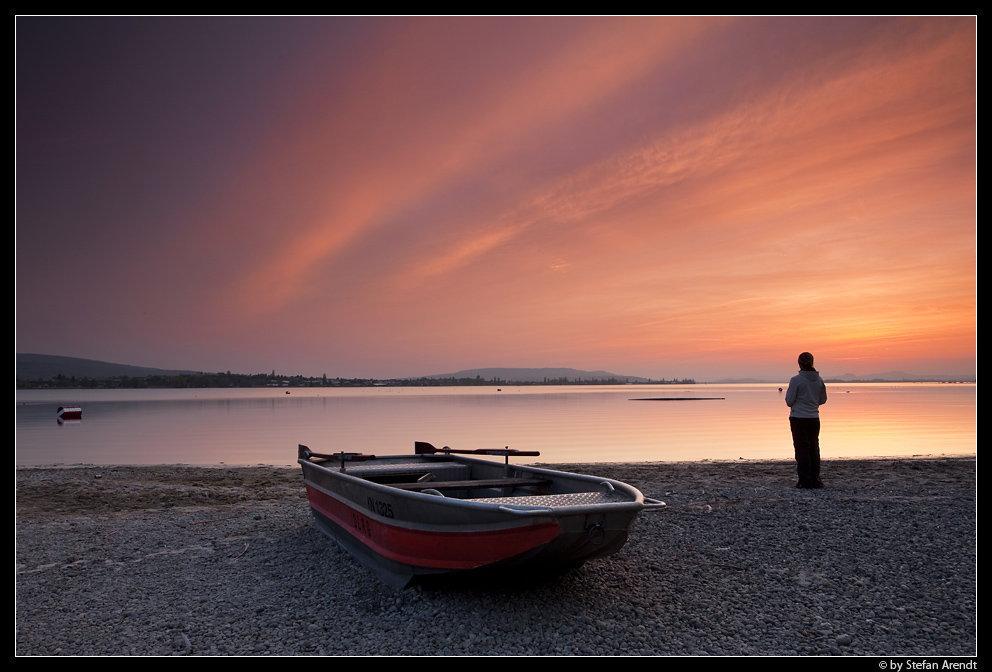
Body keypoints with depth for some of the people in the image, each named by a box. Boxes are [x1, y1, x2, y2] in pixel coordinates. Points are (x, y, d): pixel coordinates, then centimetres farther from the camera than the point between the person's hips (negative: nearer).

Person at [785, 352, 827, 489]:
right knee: (814, 448, 12)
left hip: (799, 418, -5)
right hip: (814, 418, 5)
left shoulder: (796, 380, -14)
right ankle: (816, 480, 15)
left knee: (802, 449, 1)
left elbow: (789, 402, -10)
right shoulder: (819, 380, 2)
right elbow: (823, 400, 10)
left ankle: (805, 481, 3)